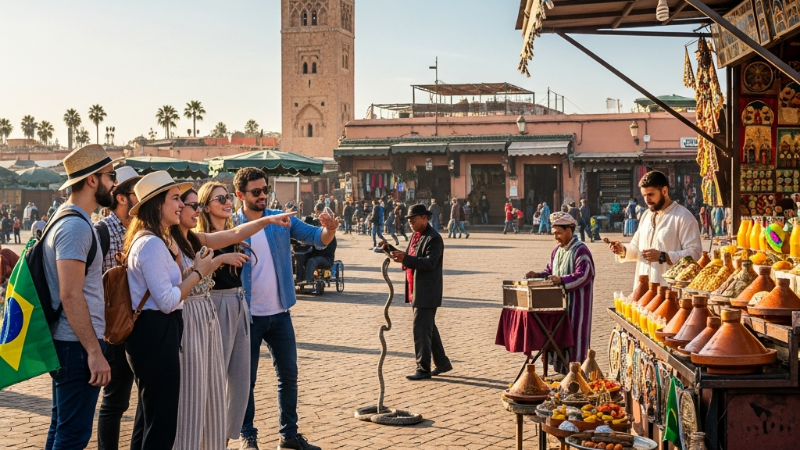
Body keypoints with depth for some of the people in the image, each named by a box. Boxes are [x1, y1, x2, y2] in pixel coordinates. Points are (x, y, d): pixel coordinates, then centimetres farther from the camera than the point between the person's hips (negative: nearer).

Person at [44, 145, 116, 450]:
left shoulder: (68, 219, 14)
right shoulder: (77, 226, -18)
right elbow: (70, 296, -24)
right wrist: (95, 352, -23)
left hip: (65, 342, 11)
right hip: (78, 345, -11)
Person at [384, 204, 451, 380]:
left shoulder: (433, 238, -15)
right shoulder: (416, 236, 15)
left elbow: (430, 262, -24)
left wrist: (405, 258, -33)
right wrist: (392, 250, 5)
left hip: (426, 292, -10)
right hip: (416, 291, 10)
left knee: (421, 329, -8)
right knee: (428, 328, 16)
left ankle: (423, 369, -1)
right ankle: (442, 363, 26)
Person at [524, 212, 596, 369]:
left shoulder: (580, 250, -13)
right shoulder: (557, 251, 13)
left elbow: (583, 275, -23)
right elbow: (550, 271, 20)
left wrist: (561, 280, -33)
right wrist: (537, 275, 1)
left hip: (576, 302, -8)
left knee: (573, 337, -2)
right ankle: (560, 370, 19)